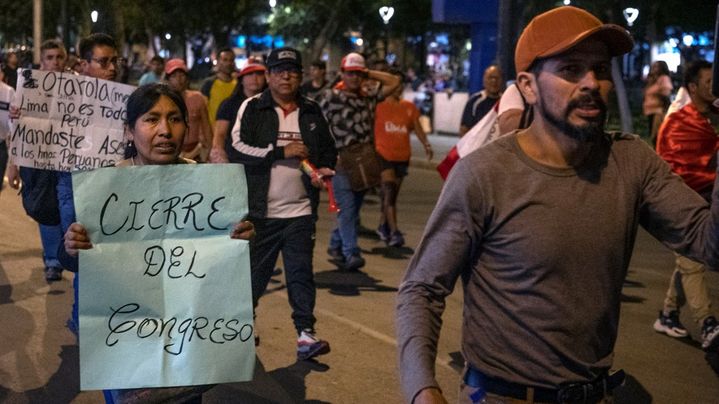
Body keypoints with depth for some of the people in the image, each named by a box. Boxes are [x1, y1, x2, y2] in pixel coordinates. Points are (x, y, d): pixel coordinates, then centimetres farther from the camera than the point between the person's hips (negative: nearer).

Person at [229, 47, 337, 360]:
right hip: (261, 208, -2)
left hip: (300, 209, 2)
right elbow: (238, 146, -12)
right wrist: (282, 152, -16)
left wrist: (324, 169, -1)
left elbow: (328, 150, 21)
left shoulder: (311, 112, 11)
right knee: (255, 270, 10)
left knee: (301, 271, 1)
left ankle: (306, 334, 3)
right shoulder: (252, 108, -1)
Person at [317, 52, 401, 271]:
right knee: (347, 208, -11)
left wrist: (370, 73, 8)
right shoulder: (329, 96, -1)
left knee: (354, 209, 12)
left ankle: (336, 246, 27)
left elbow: (394, 82, 14)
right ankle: (351, 253, -10)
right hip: (341, 161, -6)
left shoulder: (369, 97, 13)